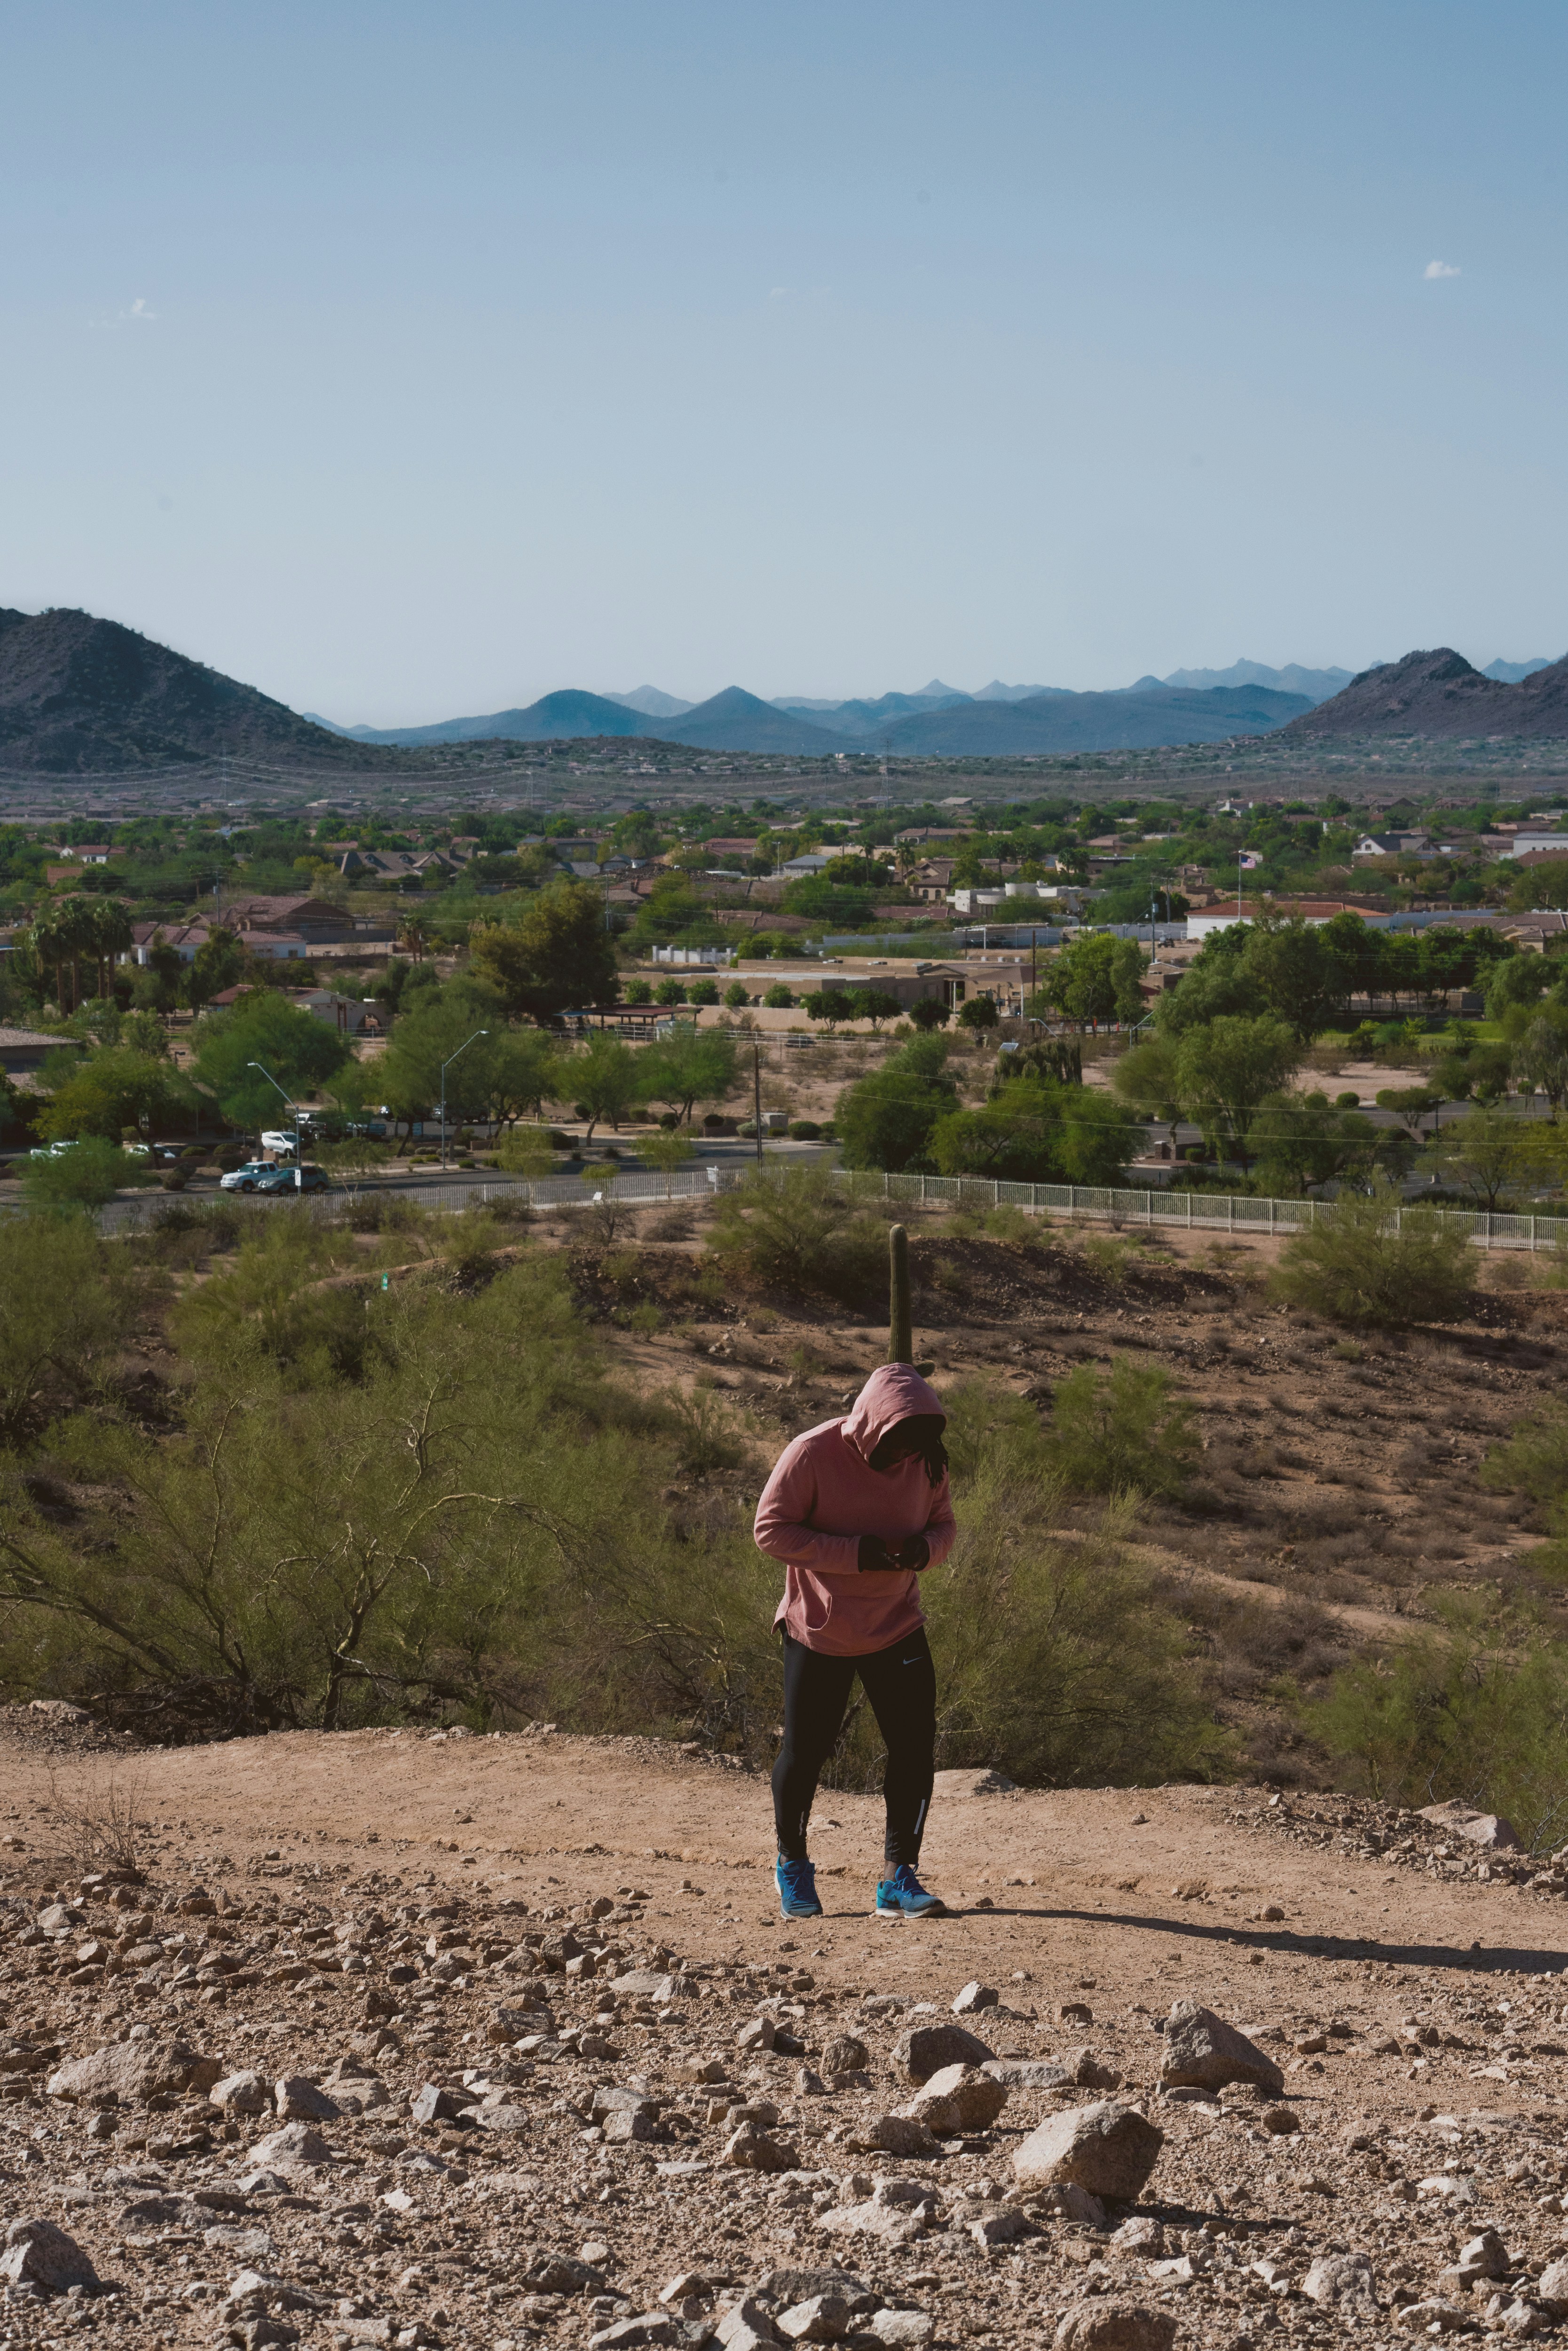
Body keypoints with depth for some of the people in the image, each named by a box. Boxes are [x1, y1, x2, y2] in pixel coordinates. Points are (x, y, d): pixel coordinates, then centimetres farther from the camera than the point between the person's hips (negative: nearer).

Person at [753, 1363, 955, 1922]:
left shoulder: (926, 1462, -4)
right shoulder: (812, 1454, -19)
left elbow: (943, 1524, 8)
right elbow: (771, 1529, -17)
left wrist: (925, 1549, -18)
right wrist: (857, 1554, -25)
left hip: (897, 1627, 3)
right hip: (818, 1630, -3)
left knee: (915, 1746, -6)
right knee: (805, 1751, 4)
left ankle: (898, 1877, 4)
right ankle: (792, 1864, 28)